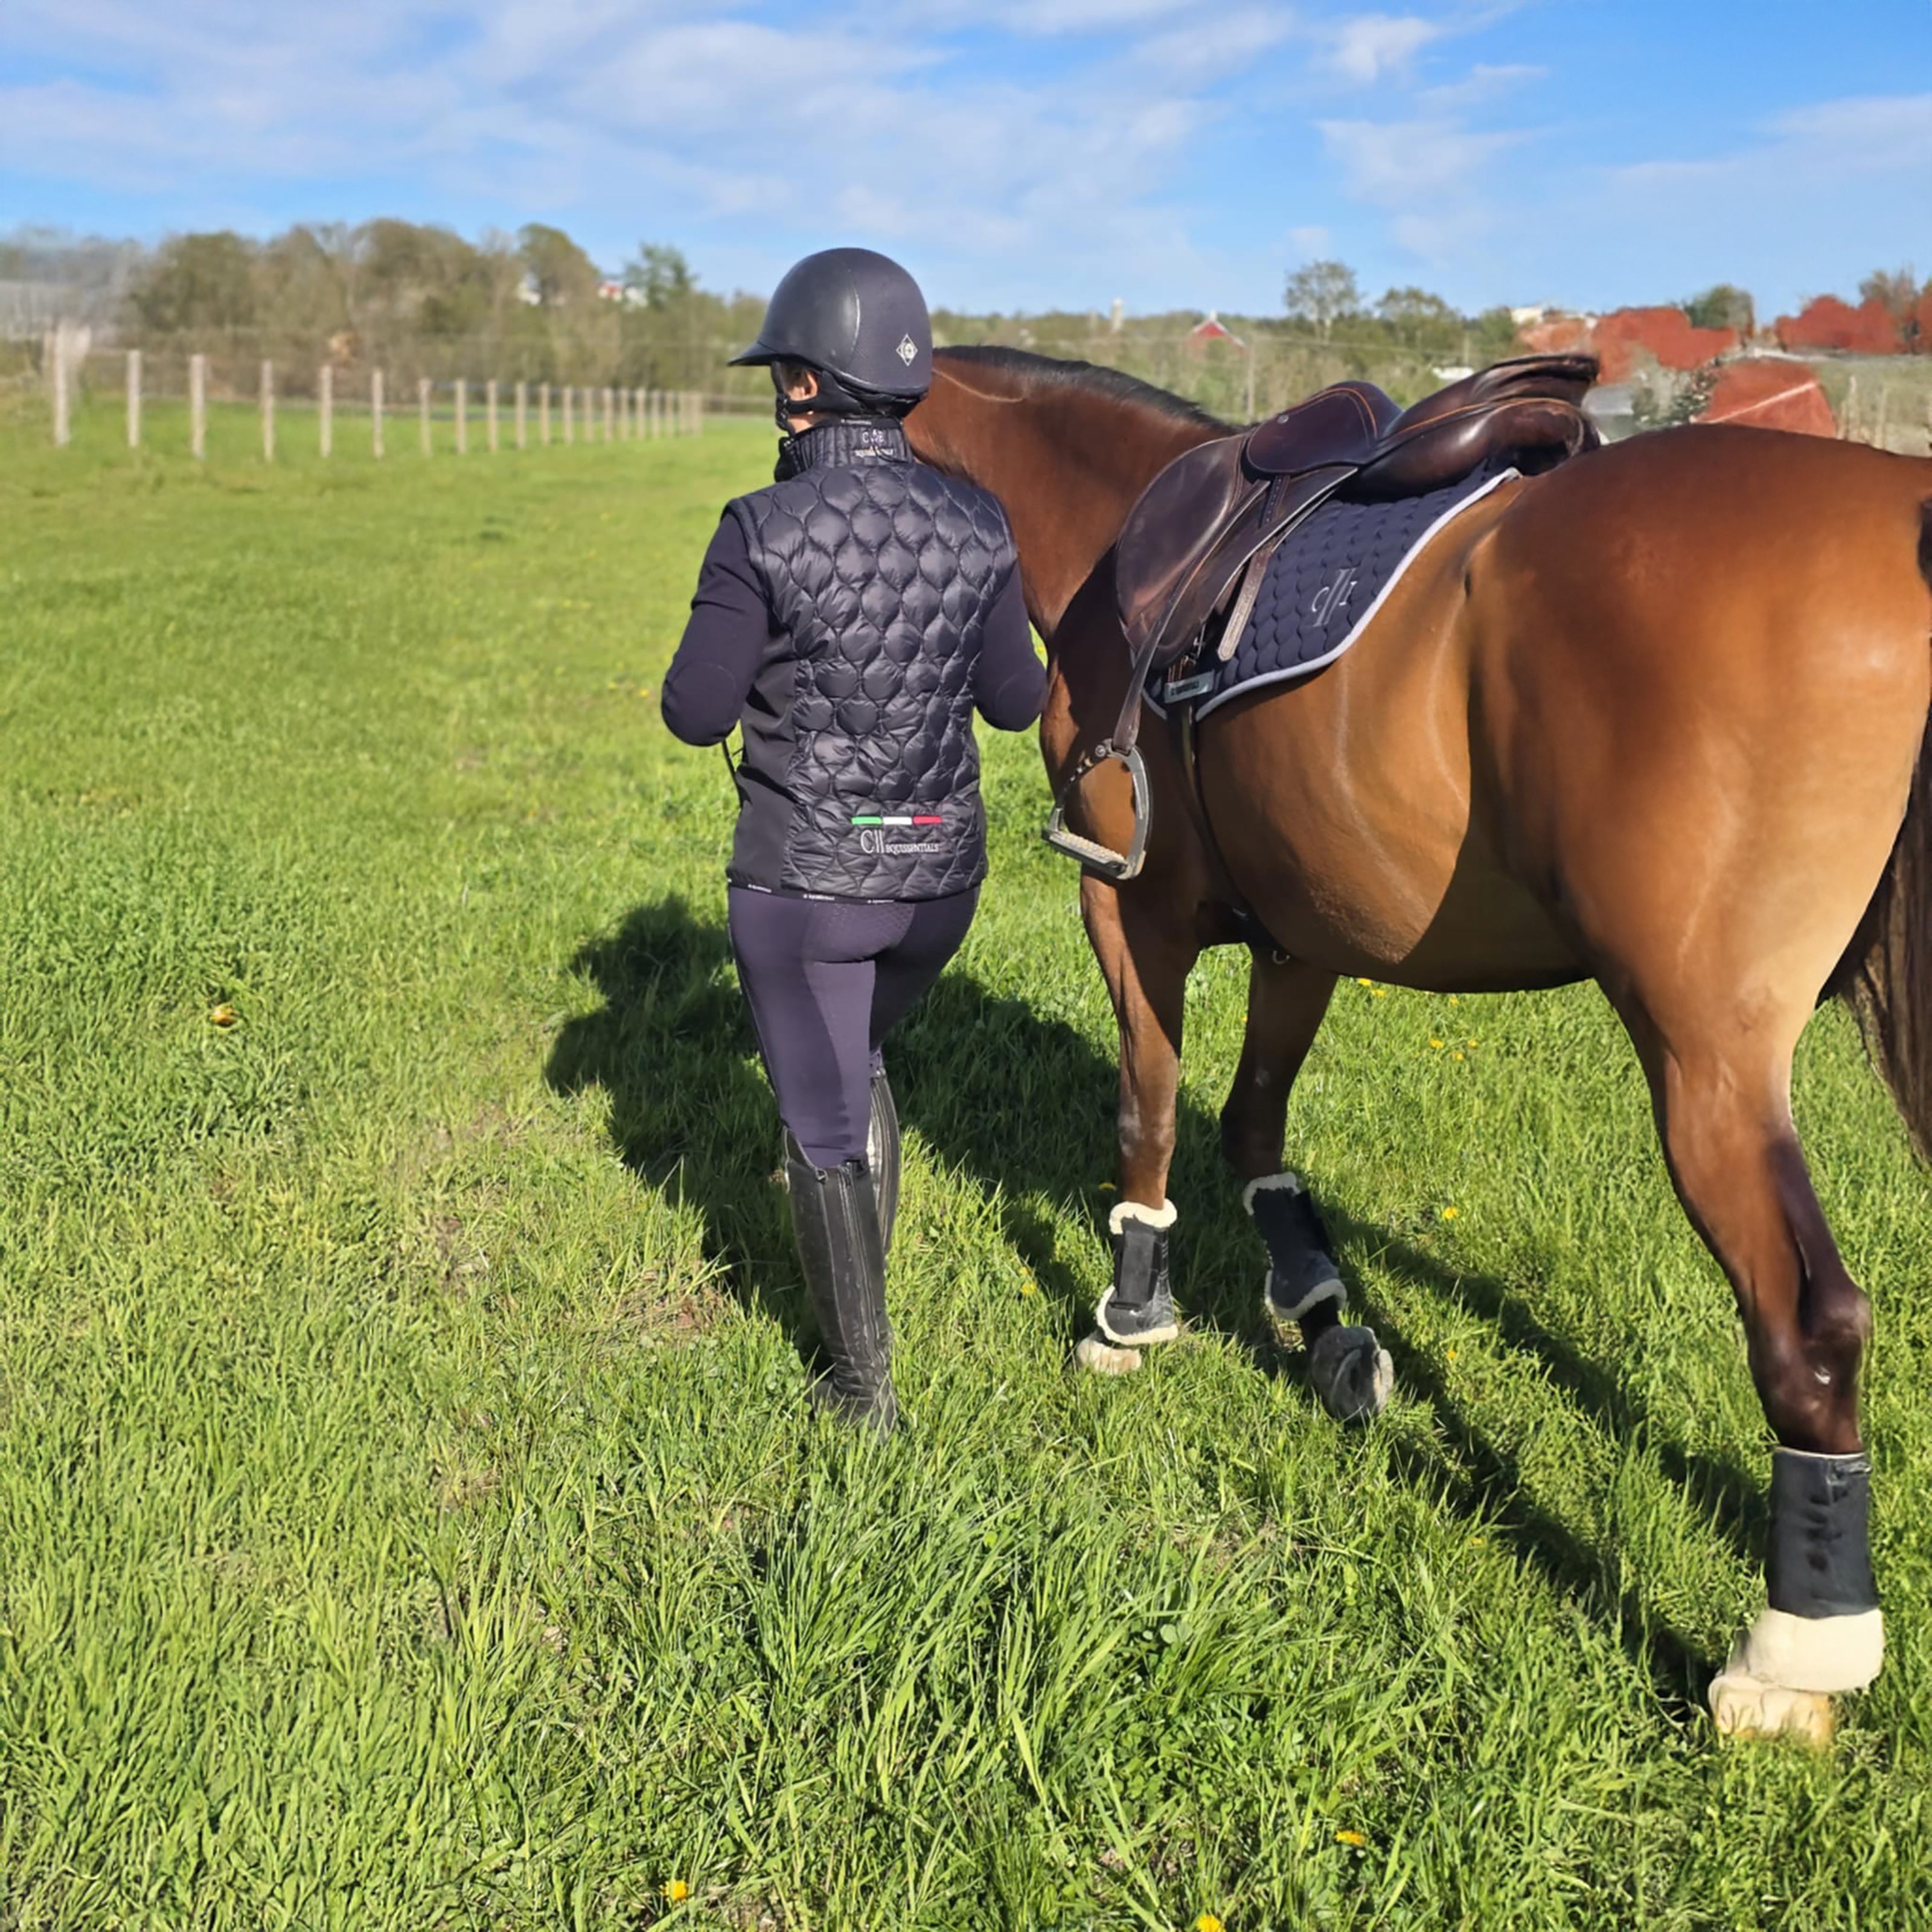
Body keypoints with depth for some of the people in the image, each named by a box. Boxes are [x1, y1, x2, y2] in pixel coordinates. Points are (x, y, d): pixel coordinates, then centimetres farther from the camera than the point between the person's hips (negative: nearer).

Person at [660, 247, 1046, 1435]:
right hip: (940, 871, 5)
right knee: (858, 1058, 32)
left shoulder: (765, 533, -17)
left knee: (824, 1126, 12)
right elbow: (1015, 702, 4)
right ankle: (865, 1302, 41)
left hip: (802, 877, -4)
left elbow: (696, 714, -12)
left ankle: (864, 1387, 23)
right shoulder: (977, 526, -4)